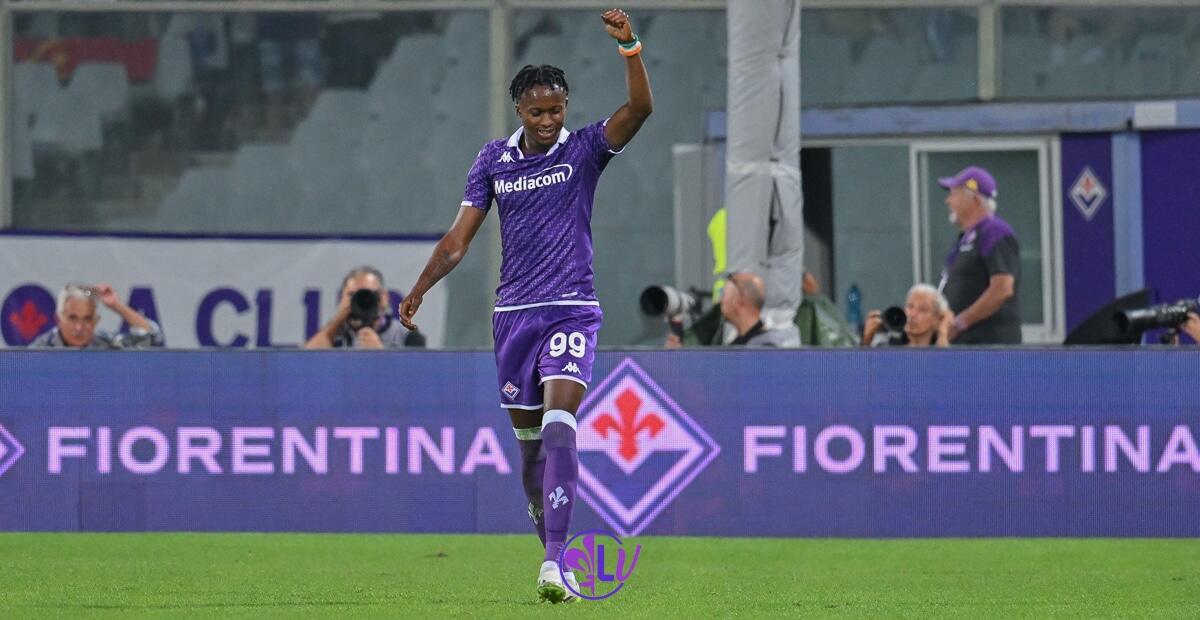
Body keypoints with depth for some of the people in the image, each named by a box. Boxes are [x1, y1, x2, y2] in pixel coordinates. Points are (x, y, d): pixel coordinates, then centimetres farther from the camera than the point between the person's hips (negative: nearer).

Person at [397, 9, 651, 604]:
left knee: (559, 423, -20)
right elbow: (460, 236, 9)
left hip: (571, 310, -4)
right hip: (513, 312, 4)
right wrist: (420, 288, -3)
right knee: (528, 437, 7)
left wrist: (629, 47, -31)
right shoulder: (493, 159, 7)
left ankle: (553, 564, -28)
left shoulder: (583, 149, -1)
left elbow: (639, 108, -17)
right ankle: (553, 554, 20)